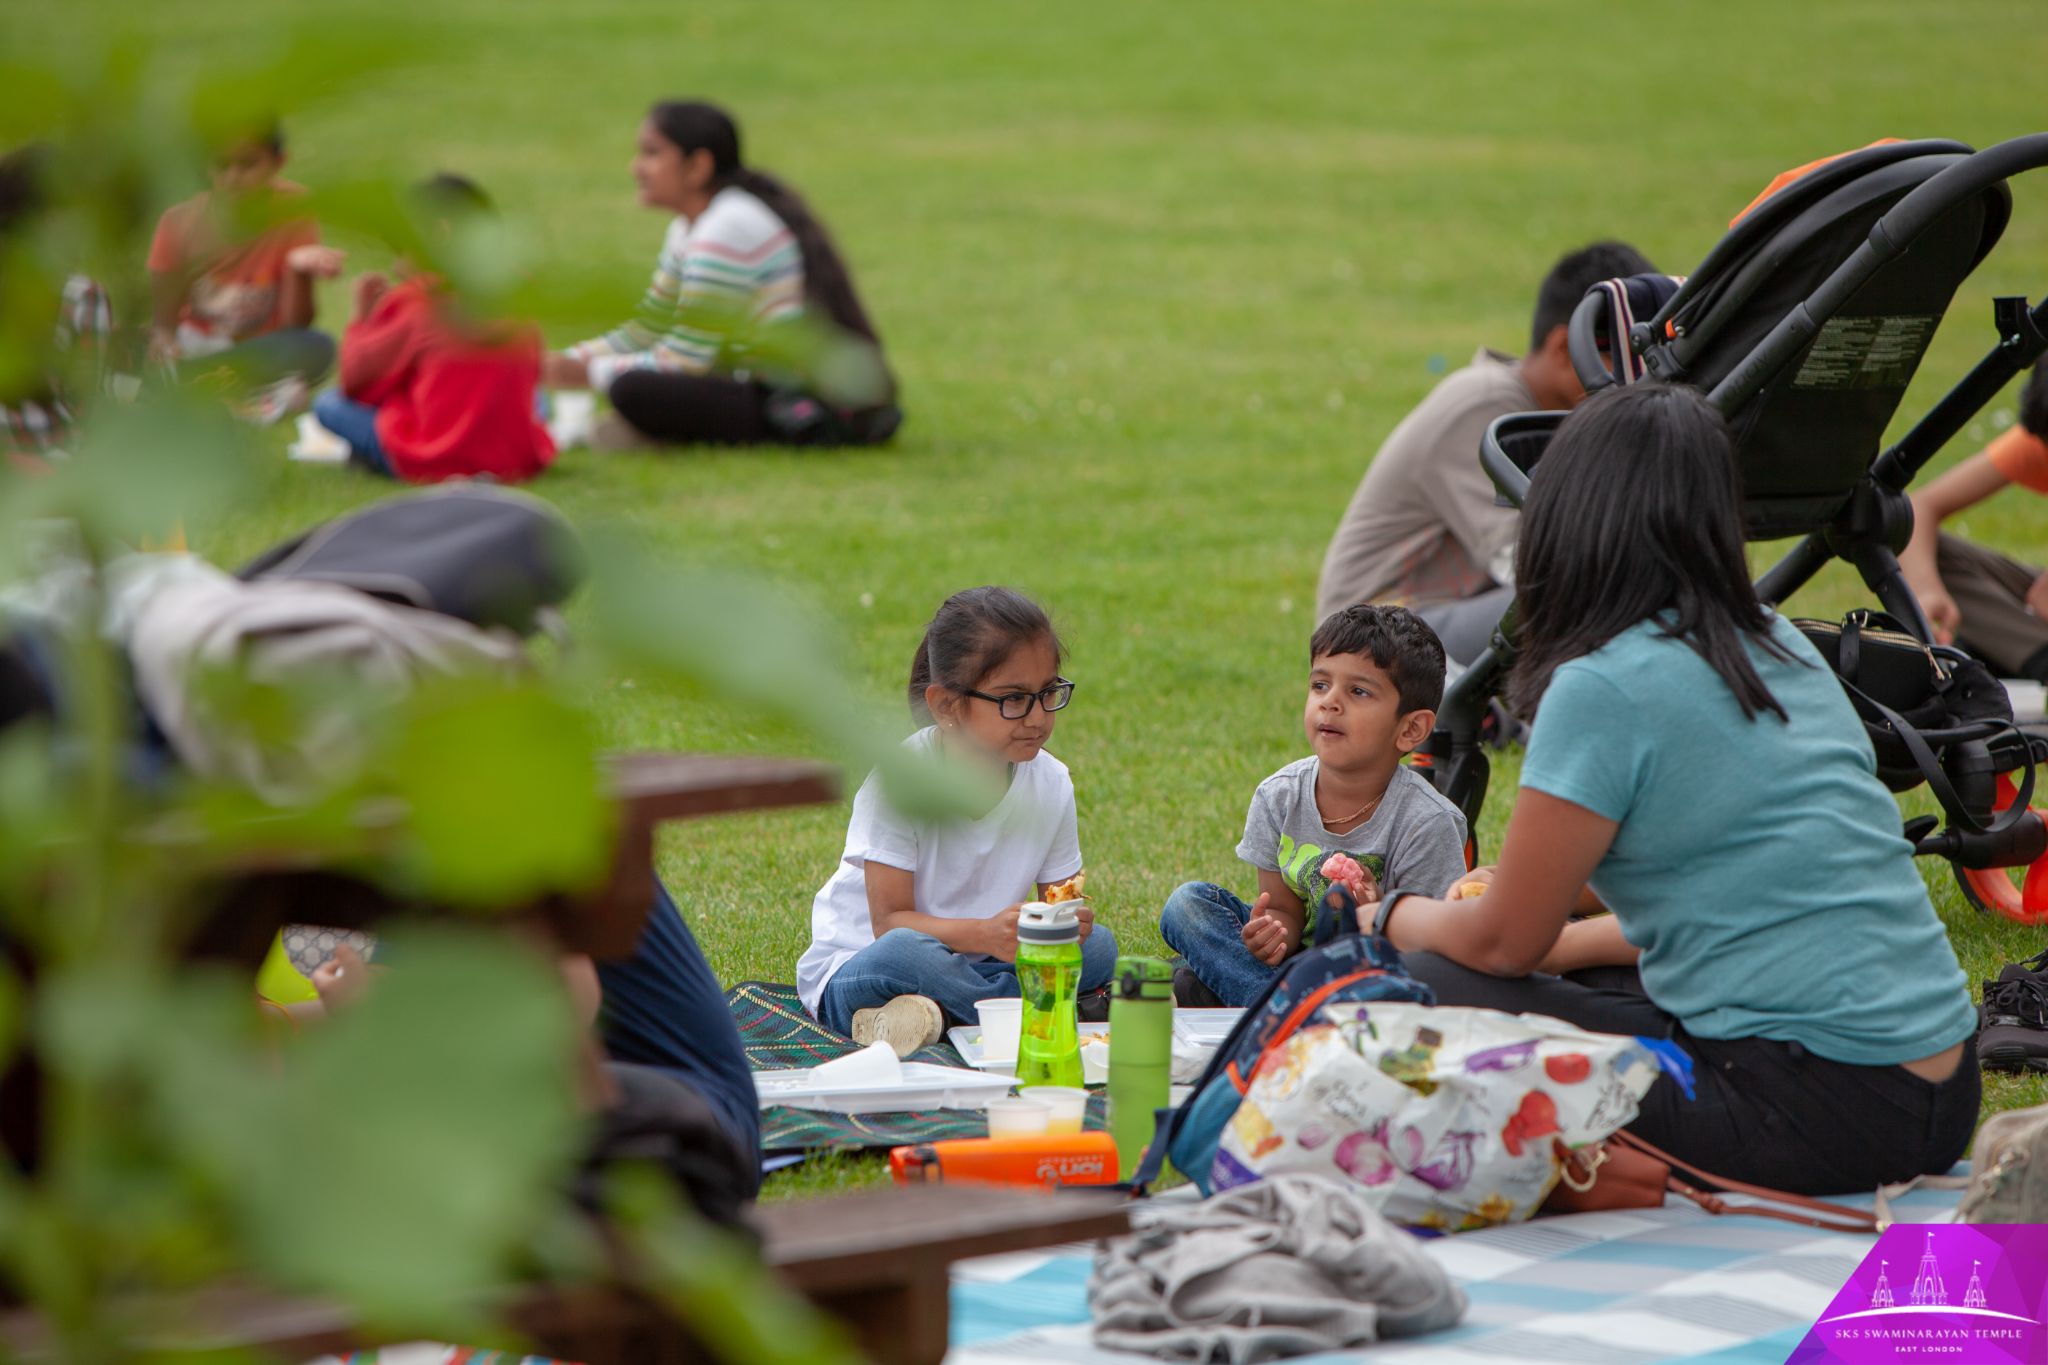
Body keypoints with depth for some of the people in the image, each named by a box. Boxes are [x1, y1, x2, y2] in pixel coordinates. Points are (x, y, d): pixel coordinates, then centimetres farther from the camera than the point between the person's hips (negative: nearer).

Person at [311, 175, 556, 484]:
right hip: (521, 459, 3)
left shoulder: (412, 300, -4)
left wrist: (363, 316, 21)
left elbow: (356, 381, 3)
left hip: (432, 466, -3)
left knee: (328, 404, 10)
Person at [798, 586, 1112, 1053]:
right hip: (854, 967, -5)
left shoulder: (1050, 783, -3)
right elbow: (889, 924, -21)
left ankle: (940, 1008, -23)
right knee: (902, 953, -40)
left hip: (970, 962, 5)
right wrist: (986, 934, -38)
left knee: (1097, 945, -18)